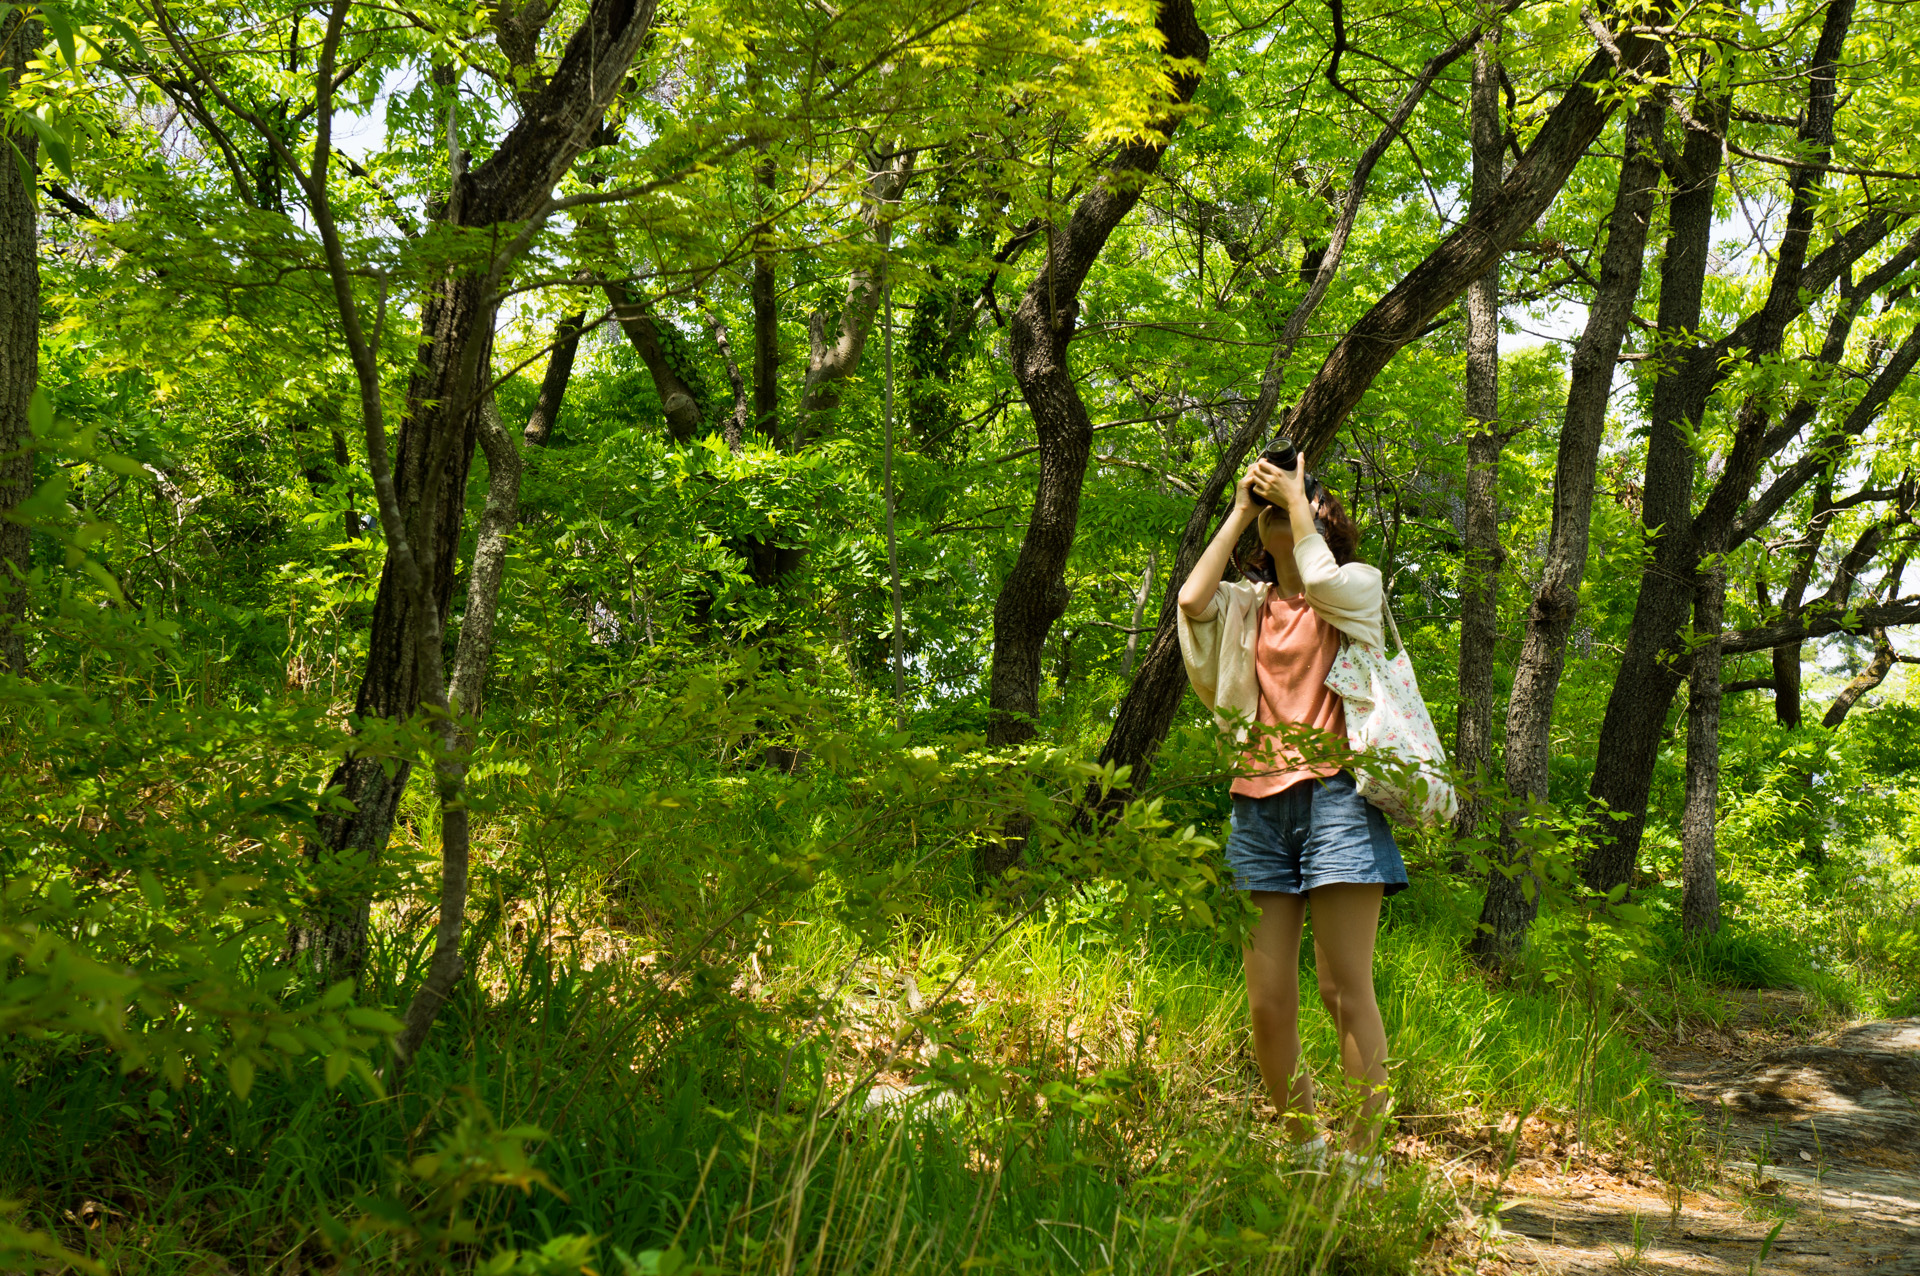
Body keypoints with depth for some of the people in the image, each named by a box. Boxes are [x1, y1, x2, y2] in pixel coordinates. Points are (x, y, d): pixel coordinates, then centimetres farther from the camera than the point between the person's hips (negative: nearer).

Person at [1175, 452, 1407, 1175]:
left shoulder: (1357, 586, 10)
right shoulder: (1248, 605, 20)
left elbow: (1320, 578, -13)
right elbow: (1193, 599, 0)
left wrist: (1295, 498, 1)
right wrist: (1240, 511, 9)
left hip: (1334, 795, -4)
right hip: (1260, 803, 4)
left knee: (1345, 990, -9)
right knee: (1267, 1001, 0)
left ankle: (1362, 1158, -5)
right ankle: (1306, 1150, 13)